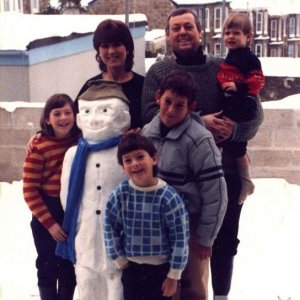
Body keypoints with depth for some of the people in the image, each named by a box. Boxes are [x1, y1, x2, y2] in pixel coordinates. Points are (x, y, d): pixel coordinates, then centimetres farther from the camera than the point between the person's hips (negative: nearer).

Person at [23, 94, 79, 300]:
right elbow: (29, 191, -12)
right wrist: (49, 222, -14)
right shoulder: (39, 147, -14)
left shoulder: (81, 142, -4)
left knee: (70, 266, 15)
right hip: (47, 213, -3)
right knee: (48, 266, 9)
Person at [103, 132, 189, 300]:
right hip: (131, 268, 2)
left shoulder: (168, 196, -19)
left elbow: (180, 237, -13)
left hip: (161, 268, -2)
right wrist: (120, 260, -2)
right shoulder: (121, 193, -11)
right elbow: (110, 227, -1)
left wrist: (173, 275, -10)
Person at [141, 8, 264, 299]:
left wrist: (234, 129, -19)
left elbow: (255, 113, 2)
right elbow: (150, 114, -11)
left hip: (225, 171, 1)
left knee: (224, 242, 12)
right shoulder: (158, 72, 4)